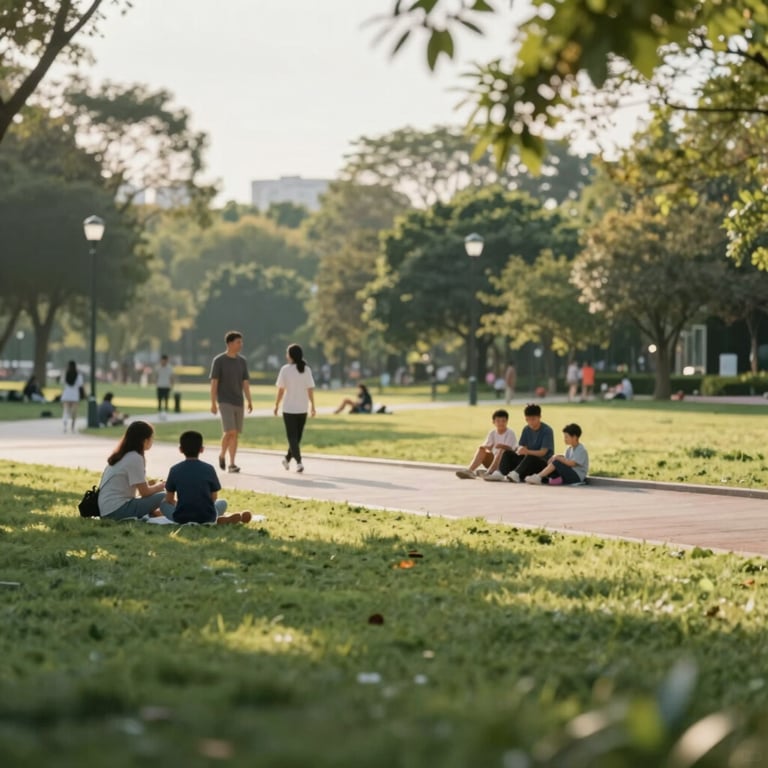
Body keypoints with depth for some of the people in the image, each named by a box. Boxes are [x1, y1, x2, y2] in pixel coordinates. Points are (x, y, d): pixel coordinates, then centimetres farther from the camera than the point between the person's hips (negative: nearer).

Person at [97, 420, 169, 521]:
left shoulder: (122, 456, 13)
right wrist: (158, 487, 7)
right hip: (117, 510, -10)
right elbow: (144, 492, -12)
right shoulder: (135, 458, -14)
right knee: (162, 497, -15)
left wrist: (153, 485, 15)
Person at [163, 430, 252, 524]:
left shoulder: (175, 470, -2)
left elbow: (169, 500, 6)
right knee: (223, 502, 31)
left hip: (181, 519, -1)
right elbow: (214, 498, 6)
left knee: (164, 504, 26)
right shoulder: (208, 469, -2)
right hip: (206, 518, 1)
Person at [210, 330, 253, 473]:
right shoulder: (218, 361, -6)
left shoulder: (242, 361, 8)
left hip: (239, 403, 5)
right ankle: (222, 454, 10)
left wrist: (249, 401, -1)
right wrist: (213, 403, -12)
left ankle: (231, 463, 9)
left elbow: (245, 383, 8)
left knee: (235, 434, 3)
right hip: (225, 402, -5)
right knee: (229, 431, -15)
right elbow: (214, 382, -7)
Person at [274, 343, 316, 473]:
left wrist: (276, 405, 4)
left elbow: (281, 390, -6)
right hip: (302, 409, 3)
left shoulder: (285, 369, -8)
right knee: (297, 436, 17)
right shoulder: (306, 370, -2)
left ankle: (299, 462, -12)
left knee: (292, 437, 1)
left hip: (289, 409, -3)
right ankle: (287, 459, 30)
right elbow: (310, 389, -4)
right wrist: (313, 406, 3)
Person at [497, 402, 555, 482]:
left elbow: (543, 452, -20)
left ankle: (517, 474, -56)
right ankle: (502, 474, -32)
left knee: (530, 458, -38)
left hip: (544, 463, -6)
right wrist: (519, 450, -26)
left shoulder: (547, 430, -12)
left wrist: (528, 451, -38)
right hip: (527, 460, 6)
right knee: (507, 453, -10)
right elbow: (521, 446, 0)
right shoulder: (526, 430, 6)